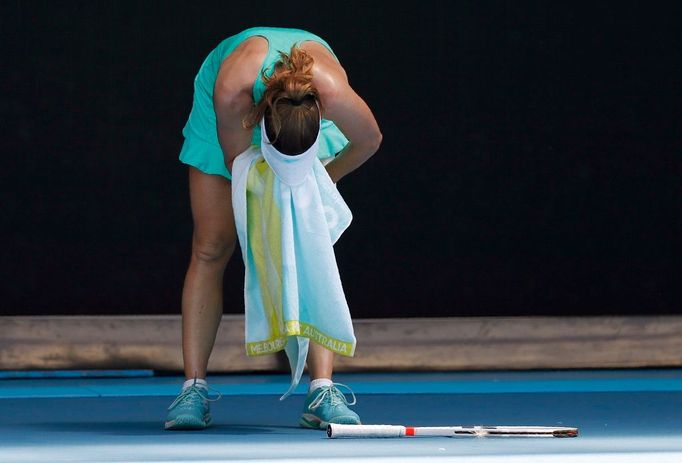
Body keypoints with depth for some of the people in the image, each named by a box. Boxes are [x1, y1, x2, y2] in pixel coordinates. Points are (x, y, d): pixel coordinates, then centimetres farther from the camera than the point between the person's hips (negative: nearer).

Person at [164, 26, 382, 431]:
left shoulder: (334, 93, -42)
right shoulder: (232, 90, -43)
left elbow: (370, 140, -18)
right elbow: (239, 163, -26)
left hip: (310, 120, 0)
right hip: (236, 115, 0)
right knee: (211, 249, -5)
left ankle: (322, 392, -15)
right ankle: (194, 388, -1)